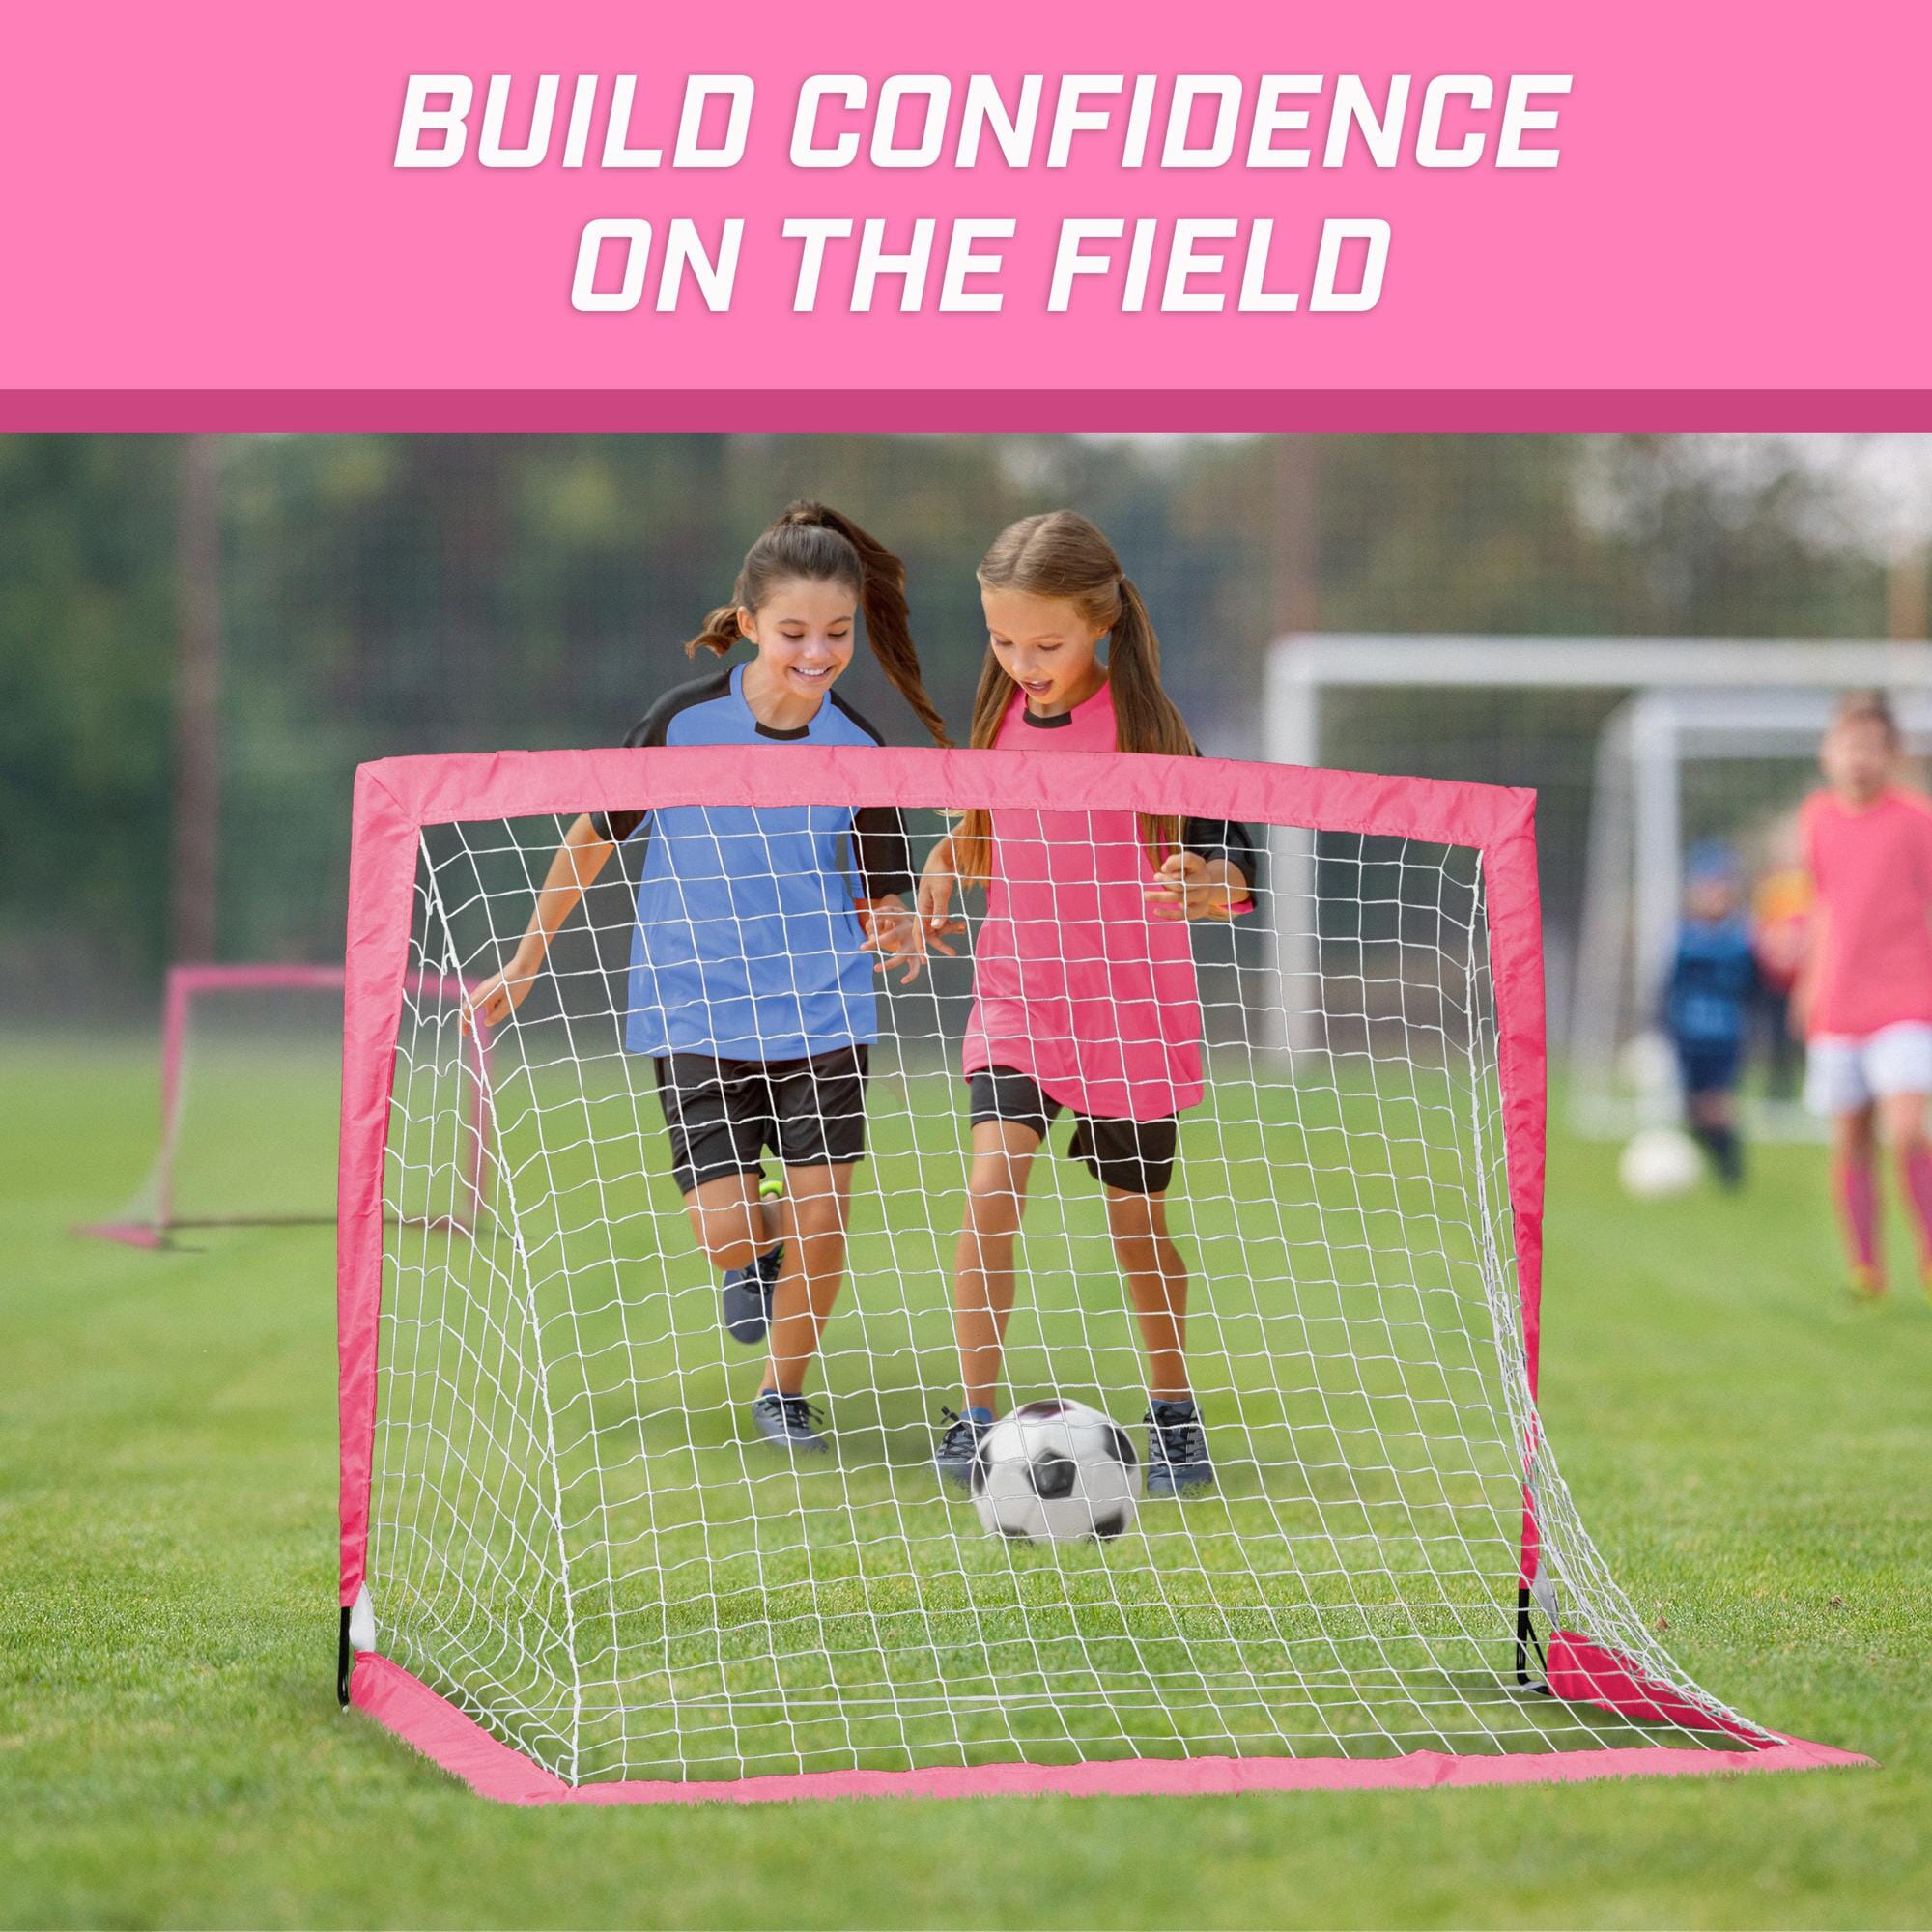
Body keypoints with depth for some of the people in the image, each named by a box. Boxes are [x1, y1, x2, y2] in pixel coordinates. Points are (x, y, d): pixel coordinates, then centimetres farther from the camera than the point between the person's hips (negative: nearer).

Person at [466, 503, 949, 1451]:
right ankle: (756, 1256, 29)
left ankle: (782, 1392, 22)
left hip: (822, 1012, 1)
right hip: (699, 1014, -1)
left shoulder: (859, 752, -5)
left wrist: (896, 933, -23)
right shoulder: (685, 721, -10)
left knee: (819, 1216, -3)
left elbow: (881, 900, 2)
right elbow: (596, 836, 4)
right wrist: (527, 963, 10)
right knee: (726, 1226, -10)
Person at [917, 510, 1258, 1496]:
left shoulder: (1145, 725, -13)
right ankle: (974, 1414, -14)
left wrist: (1203, 883, -36)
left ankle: (1173, 1410, 30)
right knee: (993, 1183, -18)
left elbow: (1232, 872, -14)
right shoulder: (1001, 716, 0)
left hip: (1131, 1016, -3)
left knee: (1137, 1225, 9)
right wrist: (943, 867, -2)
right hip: (1015, 998, 3)